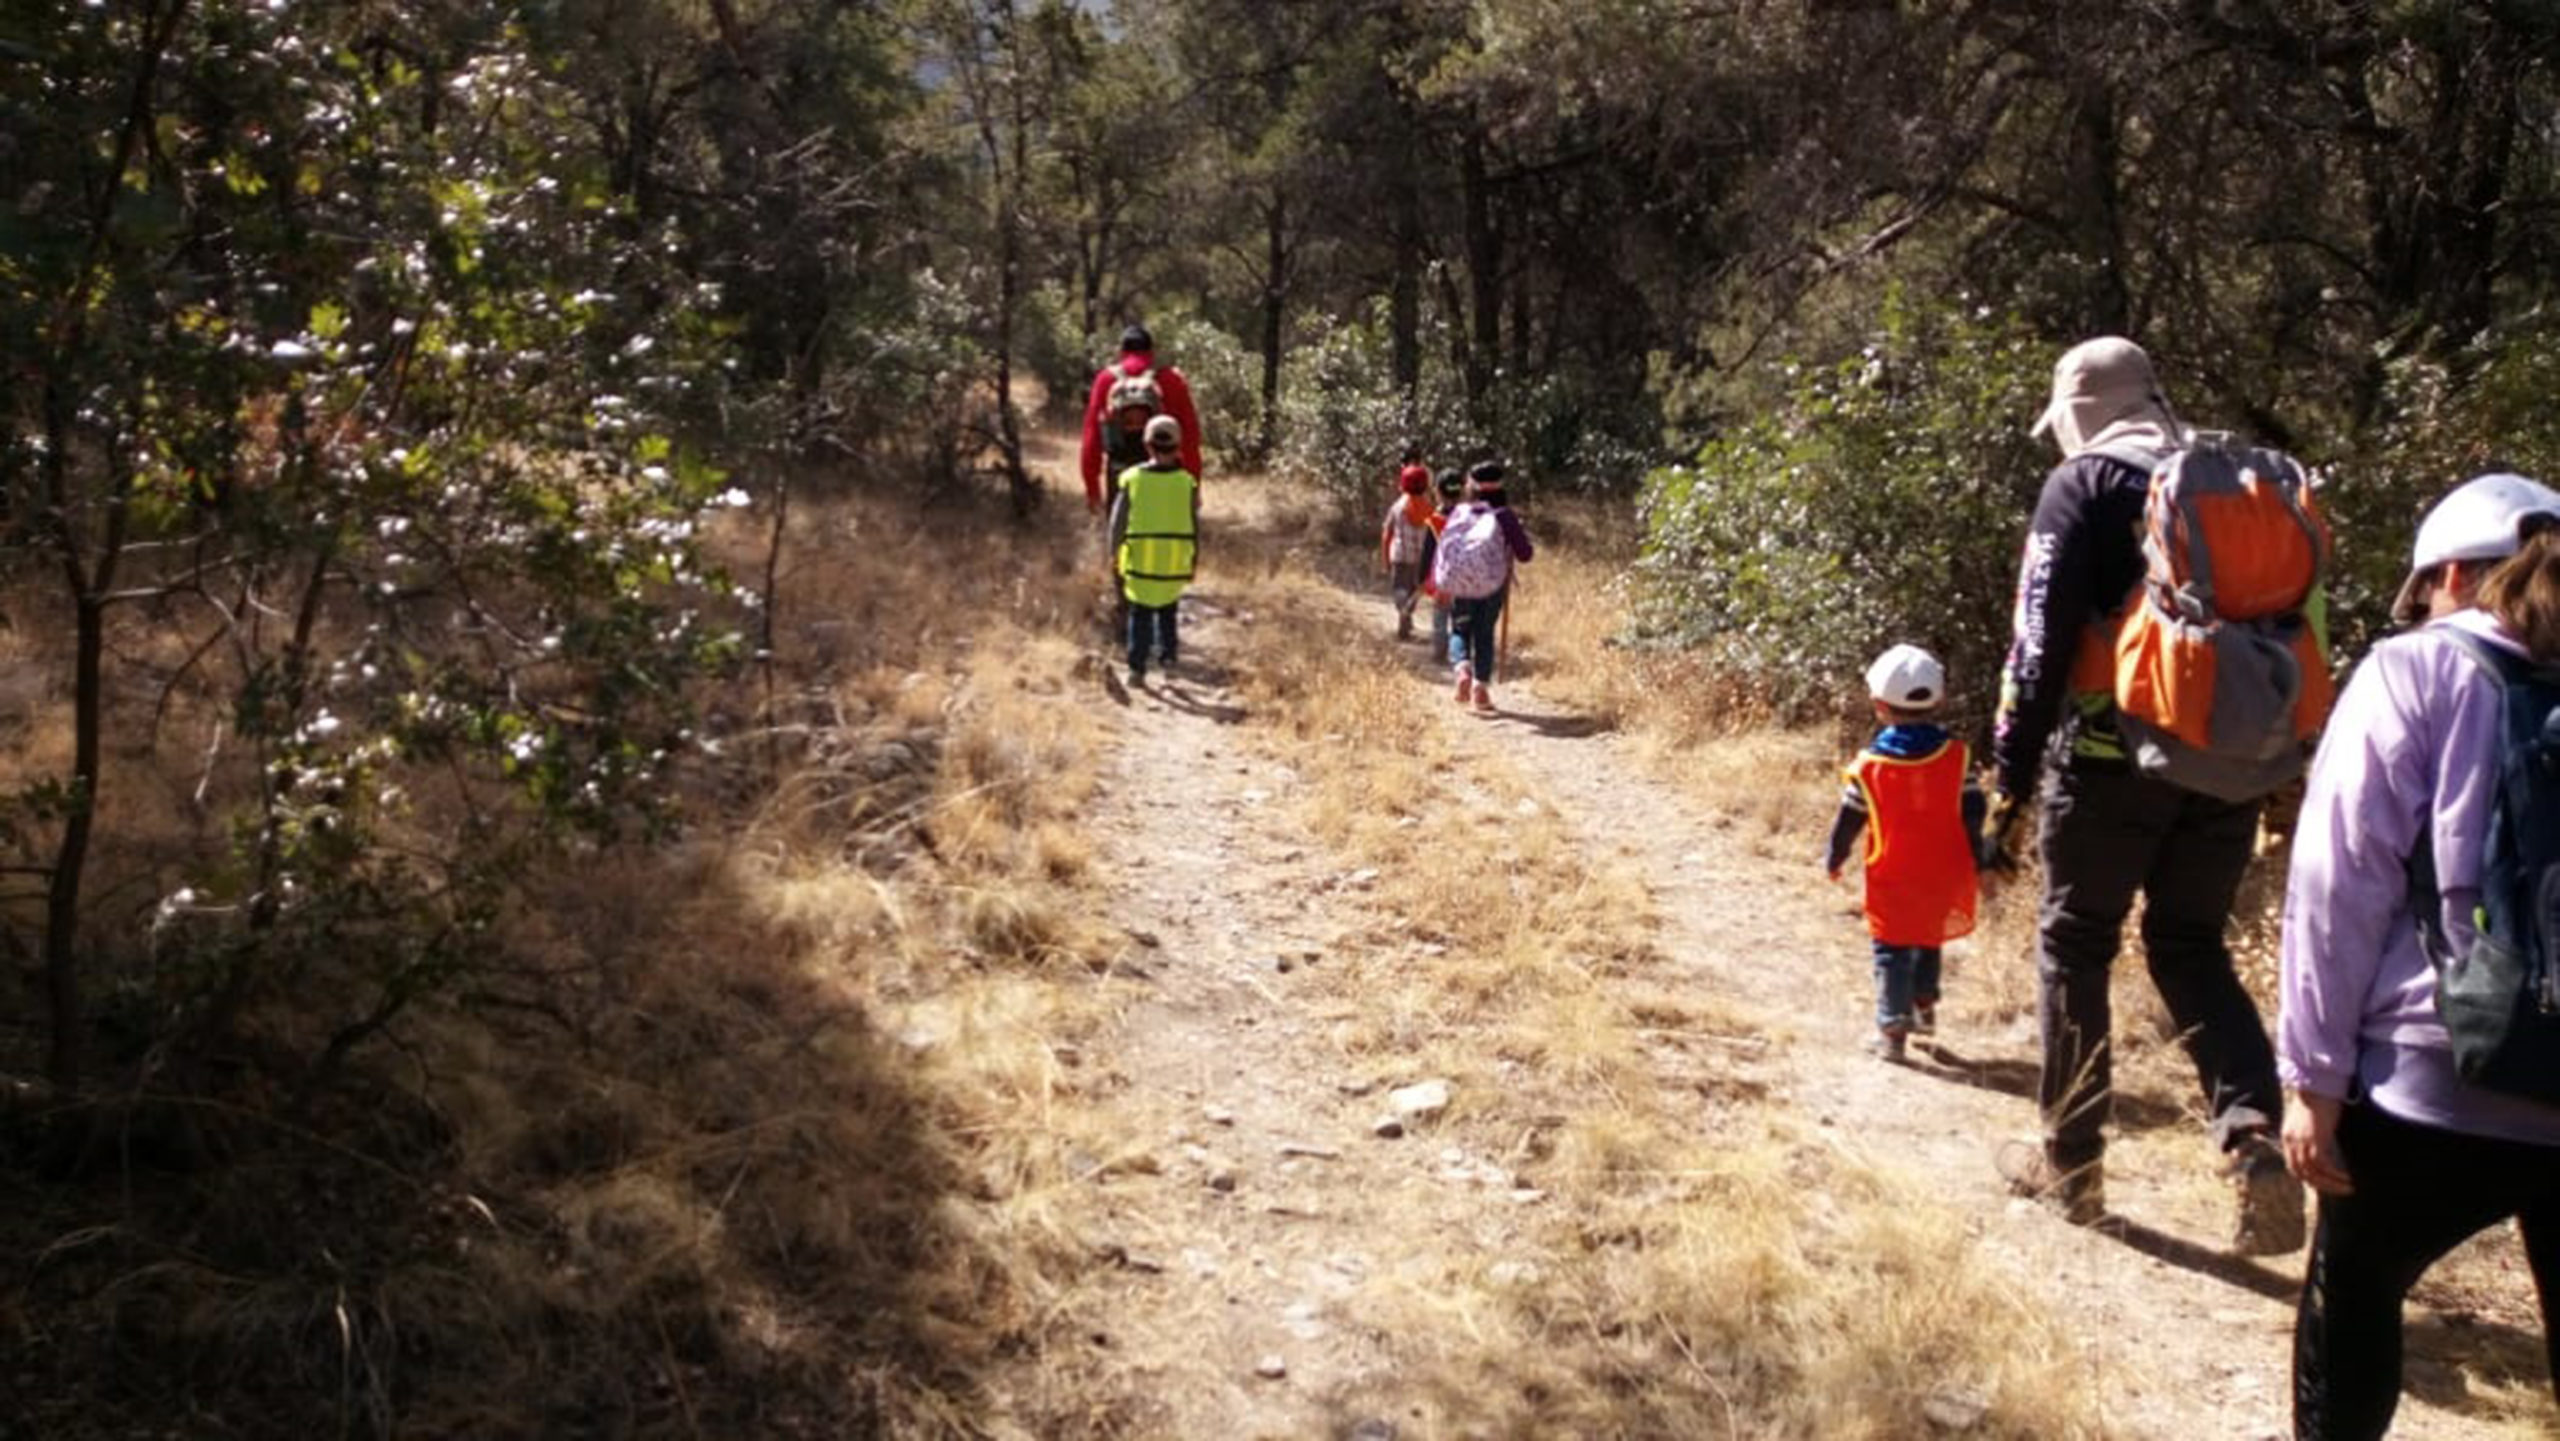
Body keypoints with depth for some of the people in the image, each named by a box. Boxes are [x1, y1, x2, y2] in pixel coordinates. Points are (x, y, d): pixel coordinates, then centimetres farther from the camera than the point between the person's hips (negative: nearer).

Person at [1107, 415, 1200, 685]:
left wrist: (1114, 552, 9)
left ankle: (1137, 667, 5)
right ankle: (1167, 651, 17)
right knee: (1168, 610, 21)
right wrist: (1195, 557, 12)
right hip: (1175, 560, 1)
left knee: (1140, 614, 8)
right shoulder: (1186, 482, -5)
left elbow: (1118, 520, -2)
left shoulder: (1132, 479, -6)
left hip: (1140, 559, 0)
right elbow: (1194, 524, 1)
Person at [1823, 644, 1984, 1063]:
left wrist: (1833, 858, 13)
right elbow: (1973, 813, -2)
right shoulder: (1955, 756, -6)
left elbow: (1848, 821, -2)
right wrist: (1978, 859, 10)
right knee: (1929, 940, 24)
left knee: (1892, 951, 5)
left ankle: (1892, 1028, -1)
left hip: (1892, 880, -3)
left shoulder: (1868, 765, -10)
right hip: (1945, 876, 3)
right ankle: (1923, 1007, 34)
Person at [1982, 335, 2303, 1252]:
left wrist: (2009, 781, -7)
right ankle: (2253, 1132, -4)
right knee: (2191, 947, 16)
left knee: (2075, 947, 10)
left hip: (2114, 761, -5)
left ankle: (2070, 1162, 18)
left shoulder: (2085, 485, -3)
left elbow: (2042, 642, -10)